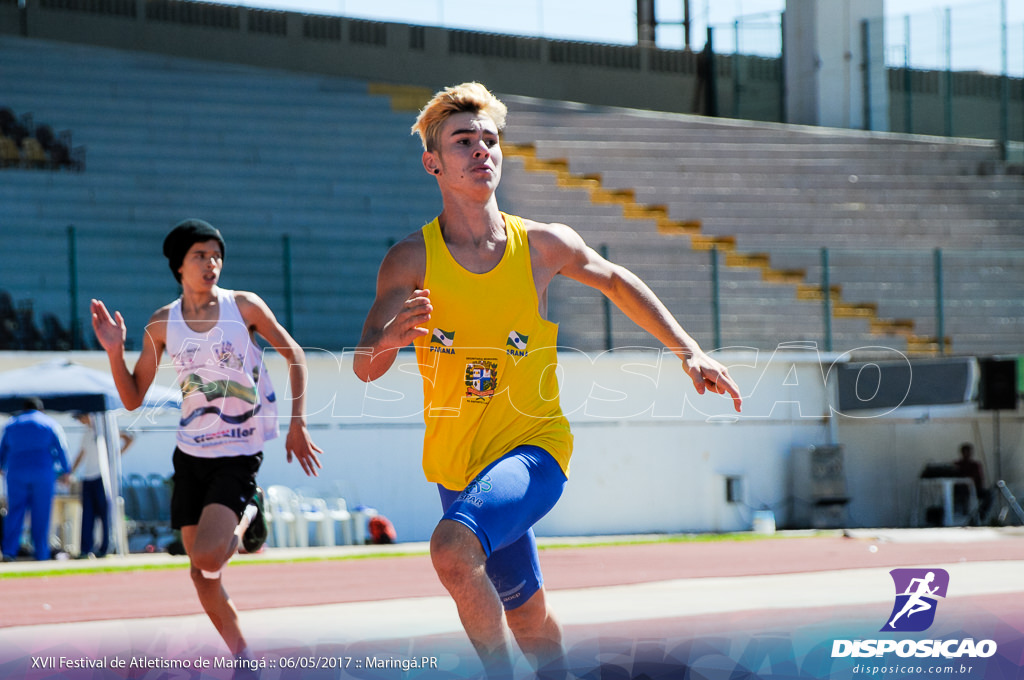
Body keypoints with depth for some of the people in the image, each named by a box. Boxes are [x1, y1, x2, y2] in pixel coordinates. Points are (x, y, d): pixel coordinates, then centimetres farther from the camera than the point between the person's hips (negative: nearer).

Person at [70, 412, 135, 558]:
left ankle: (104, 548, -2)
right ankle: (85, 549, -2)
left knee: (104, 512, -5)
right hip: (87, 478, 6)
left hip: (101, 476, -6)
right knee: (87, 514, 0)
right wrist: (70, 473, 21)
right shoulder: (86, 434, 19)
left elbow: (129, 438, -2)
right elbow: (80, 457, 27)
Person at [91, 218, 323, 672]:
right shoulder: (162, 324, -2)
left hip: (239, 456, -3)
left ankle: (247, 515, 10)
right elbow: (133, 399, 2)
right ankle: (241, 655, 25)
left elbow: (294, 355, 4)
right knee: (201, 575, 5)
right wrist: (115, 352, -14)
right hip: (190, 454, 3)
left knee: (207, 557, -22)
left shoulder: (245, 307, -9)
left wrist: (297, 424, -2)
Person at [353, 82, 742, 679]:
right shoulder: (412, 260, -8)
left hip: (533, 448, -2)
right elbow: (365, 368, -14)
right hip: (456, 464, 2)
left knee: (454, 546, -32)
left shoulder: (543, 246, -4)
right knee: (526, 615, 15)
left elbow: (616, 281, 17)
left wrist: (690, 351, 14)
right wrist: (390, 338, -38)